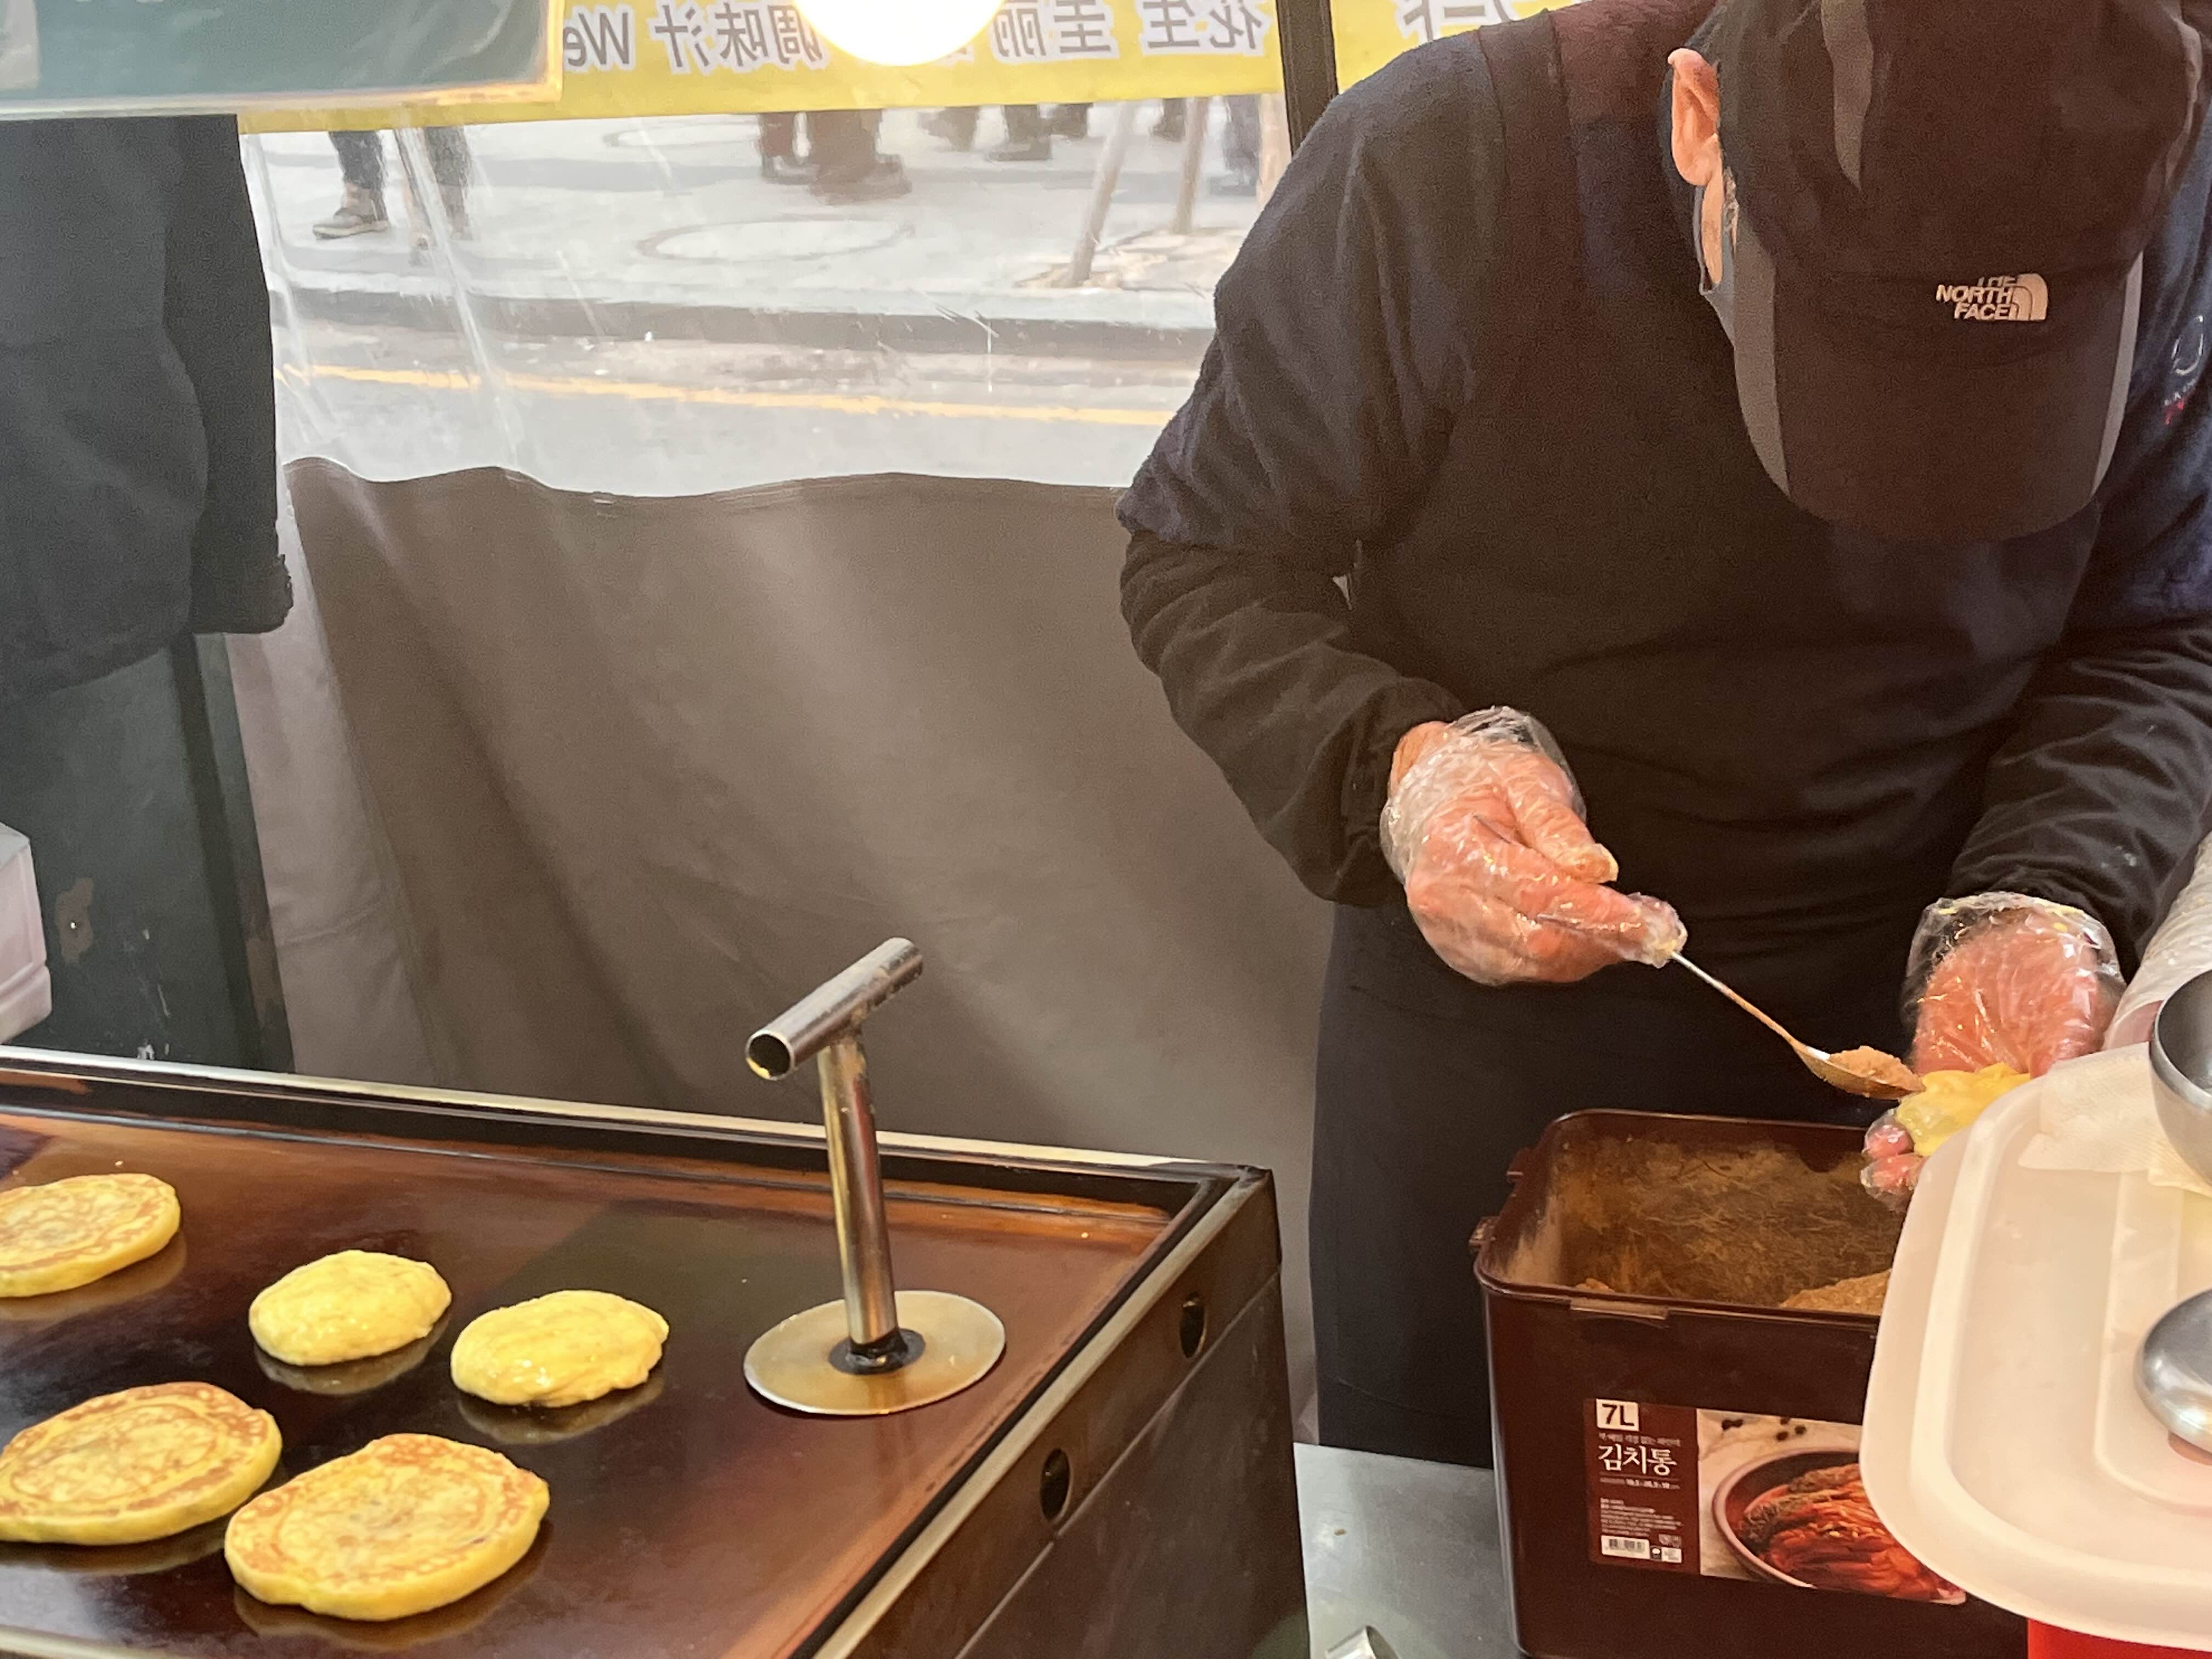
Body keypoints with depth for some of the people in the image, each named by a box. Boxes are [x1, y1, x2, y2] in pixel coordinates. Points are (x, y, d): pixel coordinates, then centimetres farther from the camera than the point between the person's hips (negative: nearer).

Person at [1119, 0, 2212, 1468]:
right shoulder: (1440, 172, -26)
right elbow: (1203, 562, -13)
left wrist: (2041, 911, -24)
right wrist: (1395, 769, -31)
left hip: (1903, 1025, 1)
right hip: (1486, 1029, -1)